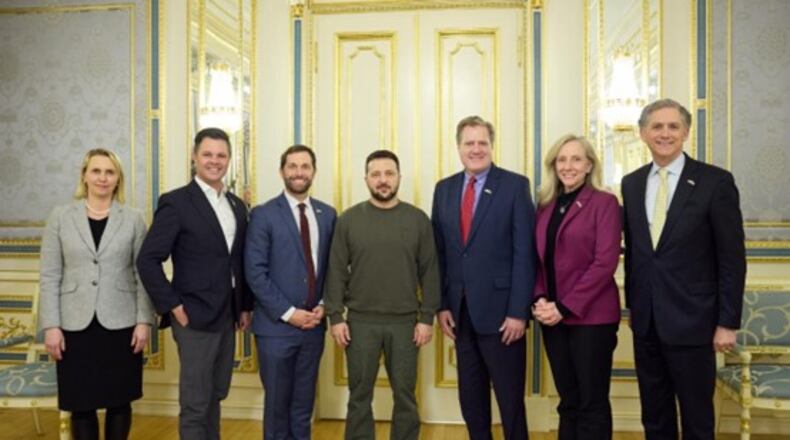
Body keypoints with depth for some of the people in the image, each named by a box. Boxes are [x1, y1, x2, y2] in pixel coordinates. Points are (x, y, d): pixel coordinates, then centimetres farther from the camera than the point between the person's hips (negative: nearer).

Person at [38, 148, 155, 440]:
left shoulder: (133, 219, 3)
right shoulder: (60, 217, 4)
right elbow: (50, 277, 2)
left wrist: (144, 320, -5)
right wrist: (51, 325, -4)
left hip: (121, 324, 0)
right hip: (76, 325, 0)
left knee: (120, 401, 9)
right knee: (81, 404, 6)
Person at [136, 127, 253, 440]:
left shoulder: (237, 205, 10)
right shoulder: (176, 202, -10)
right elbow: (147, 260, -14)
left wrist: (245, 306, 9)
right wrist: (174, 306, -15)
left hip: (226, 317, 6)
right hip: (195, 318, -6)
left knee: (215, 396, 18)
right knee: (195, 404, 3)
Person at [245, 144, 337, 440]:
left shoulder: (327, 214, 7)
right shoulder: (264, 214, -6)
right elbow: (255, 273, -11)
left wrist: (324, 304, -4)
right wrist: (288, 313, -14)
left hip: (313, 325, 4)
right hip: (276, 326, -3)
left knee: (304, 404, 15)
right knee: (277, 403, 10)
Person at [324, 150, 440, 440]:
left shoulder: (418, 219, 1)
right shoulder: (349, 220, 1)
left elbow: (429, 272, 1)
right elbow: (336, 272, 1)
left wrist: (427, 317, -3)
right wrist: (335, 317, -4)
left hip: (404, 322, 0)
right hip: (361, 321, 0)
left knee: (405, 395, 10)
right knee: (359, 395, 10)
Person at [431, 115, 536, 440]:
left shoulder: (515, 185, -4)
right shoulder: (444, 189, 9)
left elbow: (524, 253, -9)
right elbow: (439, 252, 8)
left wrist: (518, 311, -14)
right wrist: (441, 305, 3)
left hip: (500, 310, -4)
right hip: (460, 311, 5)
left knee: (510, 399, 7)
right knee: (471, 400, 16)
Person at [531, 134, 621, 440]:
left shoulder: (604, 202, -5)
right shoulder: (546, 205, 11)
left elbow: (605, 263, -13)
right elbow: (539, 260, 11)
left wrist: (565, 307, -16)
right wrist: (540, 300, -6)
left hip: (591, 316, -5)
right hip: (553, 318, 5)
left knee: (592, 403, 5)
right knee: (568, 401, 15)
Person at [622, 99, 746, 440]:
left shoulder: (715, 181, -8)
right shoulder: (631, 183, 7)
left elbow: (732, 258, -8)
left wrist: (728, 322, -10)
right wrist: (632, 303, 10)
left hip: (691, 321, -4)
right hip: (646, 321, 5)